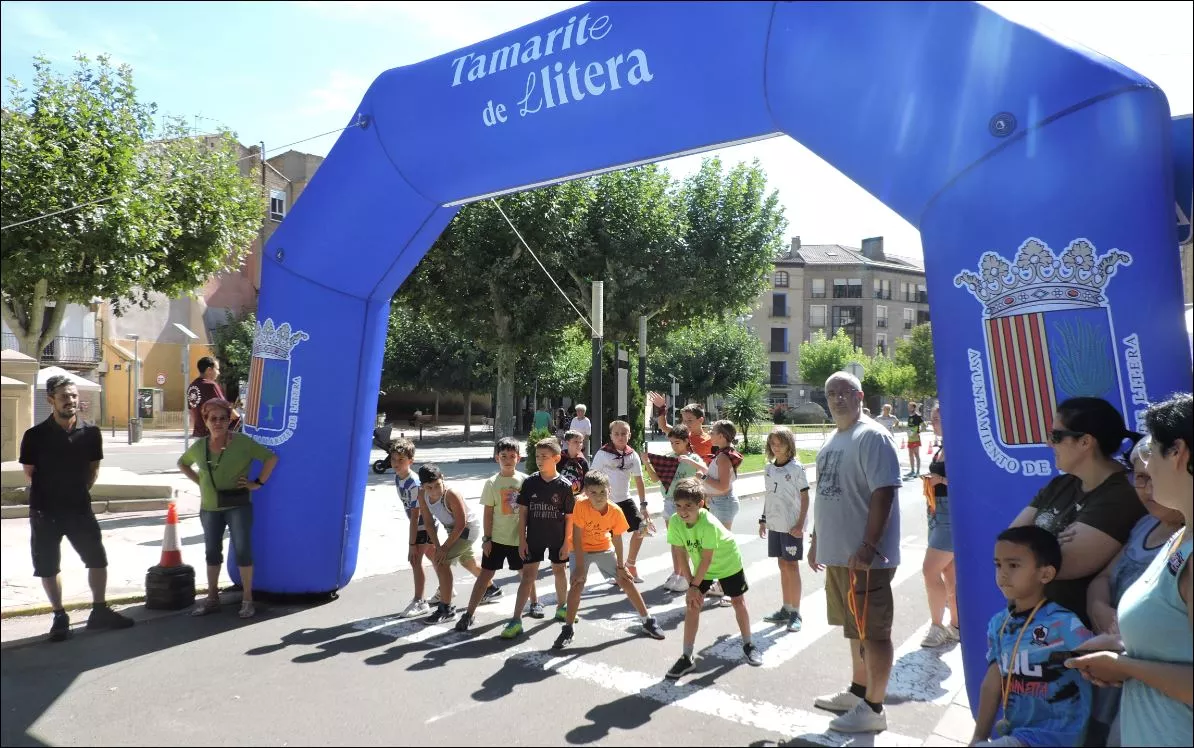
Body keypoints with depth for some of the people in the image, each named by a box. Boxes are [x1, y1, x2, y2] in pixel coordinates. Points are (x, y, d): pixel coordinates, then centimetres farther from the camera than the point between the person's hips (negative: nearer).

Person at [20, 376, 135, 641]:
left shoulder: (91, 432, -4)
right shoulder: (35, 435, -10)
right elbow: (29, 474, 2)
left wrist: (78, 492, 7)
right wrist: (50, 493, 6)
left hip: (79, 508, 2)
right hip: (45, 511, -2)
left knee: (98, 559, 6)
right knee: (48, 567, 7)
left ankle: (99, 611, 21)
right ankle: (60, 617, 23)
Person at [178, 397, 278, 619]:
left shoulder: (243, 442, -11)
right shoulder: (199, 446, 3)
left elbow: (271, 458, -11)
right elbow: (182, 463, 22)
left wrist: (258, 483, -12)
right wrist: (199, 481, 9)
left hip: (238, 506, -5)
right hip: (209, 508, 5)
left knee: (243, 551, -3)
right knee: (212, 552, 13)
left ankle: (247, 600, 6)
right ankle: (212, 598, 26)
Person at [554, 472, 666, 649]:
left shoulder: (616, 511, -22)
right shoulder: (581, 506, -31)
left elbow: (617, 539, -10)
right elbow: (577, 538, -25)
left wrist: (620, 566, -4)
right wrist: (580, 567, -24)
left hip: (604, 549, 3)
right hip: (581, 549, -2)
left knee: (626, 581, 2)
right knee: (577, 585, -18)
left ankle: (648, 621, 17)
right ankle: (567, 630, -3)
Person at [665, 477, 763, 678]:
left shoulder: (709, 524, -39)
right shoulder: (675, 522, -26)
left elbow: (707, 559, -31)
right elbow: (681, 554, -18)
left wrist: (694, 585, -22)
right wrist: (691, 584, -18)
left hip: (728, 562, -4)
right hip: (701, 567, 4)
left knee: (738, 601, 10)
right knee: (692, 604, -5)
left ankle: (748, 644, 33)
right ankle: (688, 657, 3)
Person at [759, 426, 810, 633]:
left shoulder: (796, 468, -9)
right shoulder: (768, 468, 7)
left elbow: (805, 497, -8)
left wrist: (800, 524, -14)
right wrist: (763, 520, 12)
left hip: (792, 525, -5)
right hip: (774, 524, 5)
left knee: (791, 566, 0)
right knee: (782, 566, 13)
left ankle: (795, 613, 8)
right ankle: (786, 609, 22)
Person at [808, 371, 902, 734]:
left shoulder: (872, 437, -15)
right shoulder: (832, 440, 14)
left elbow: (883, 494, -22)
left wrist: (868, 547, -25)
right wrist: (817, 540, 21)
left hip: (863, 556, -9)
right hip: (838, 553, 9)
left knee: (873, 632, 3)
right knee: (855, 629, 21)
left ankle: (873, 708, 14)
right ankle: (858, 691, 35)